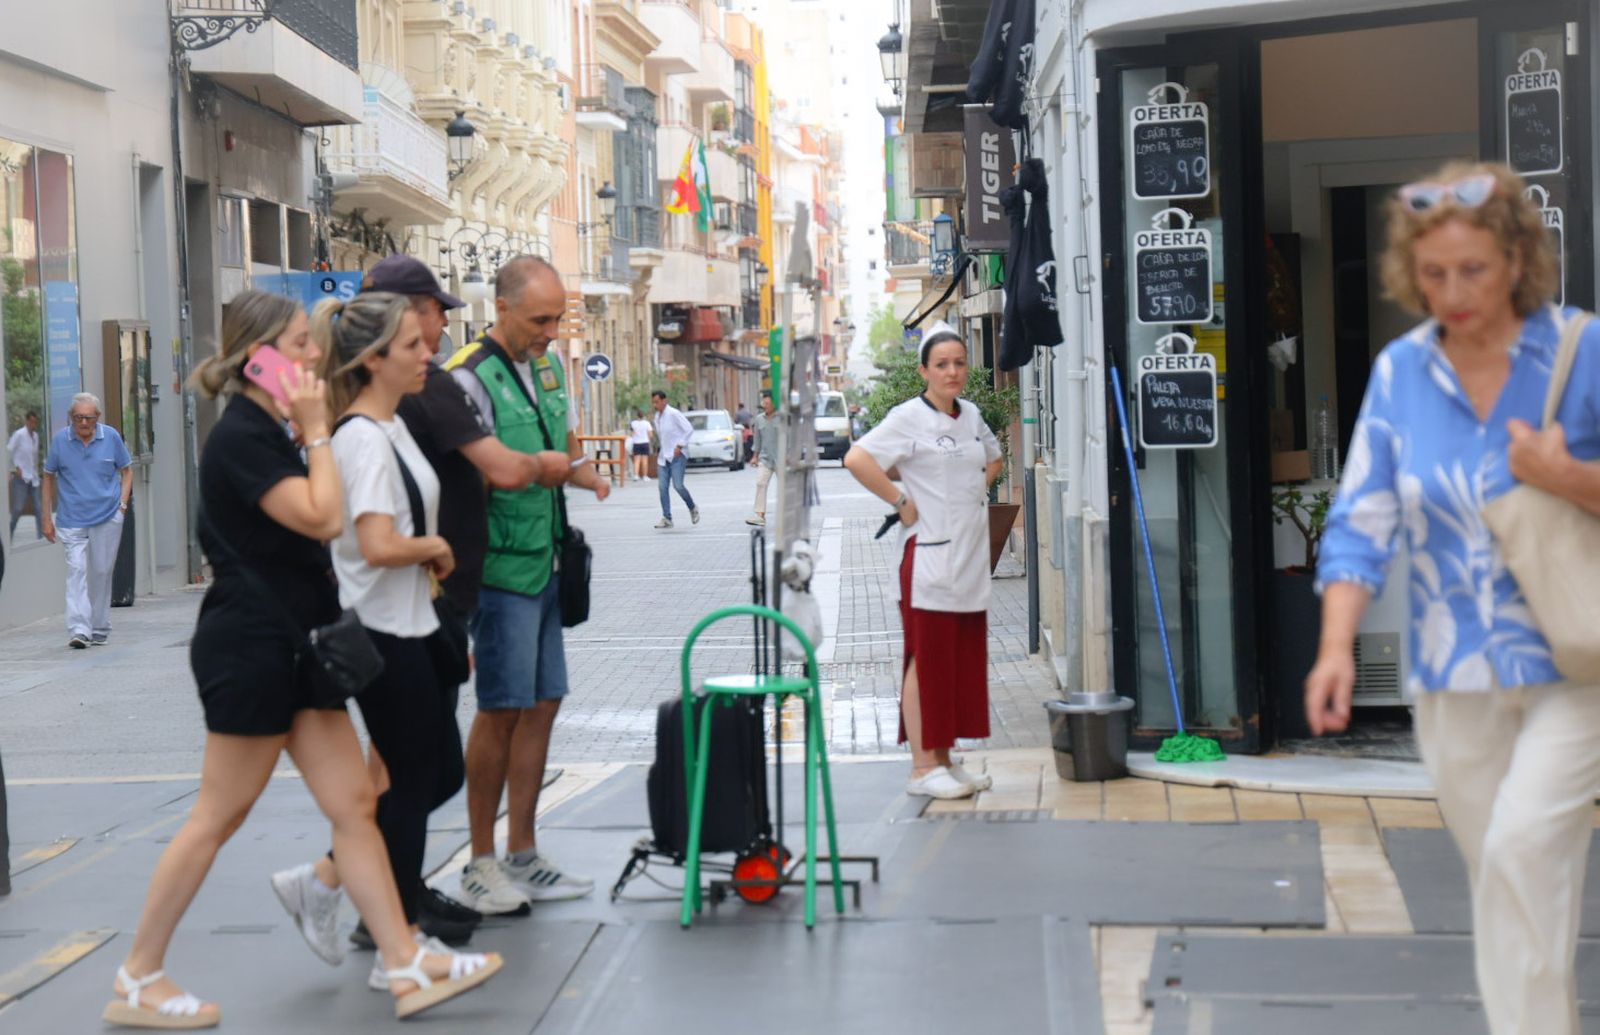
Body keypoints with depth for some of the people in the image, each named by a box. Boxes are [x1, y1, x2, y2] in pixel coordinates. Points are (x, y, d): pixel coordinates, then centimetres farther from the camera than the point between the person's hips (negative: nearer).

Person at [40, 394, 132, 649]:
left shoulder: (111, 437, -2)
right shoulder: (60, 440, -2)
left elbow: (126, 470, 11)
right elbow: (49, 477, 8)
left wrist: (122, 504, 0)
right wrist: (47, 518, 6)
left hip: (108, 517, 1)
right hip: (71, 520, -1)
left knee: (102, 572, 7)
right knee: (76, 570, -13)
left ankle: (100, 630, 19)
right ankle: (79, 630, -19)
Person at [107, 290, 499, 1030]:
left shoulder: (276, 431, 14)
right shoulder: (240, 437, -16)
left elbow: (318, 522, 25)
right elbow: (323, 518, -23)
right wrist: (316, 432, -15)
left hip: (295, 646, 9)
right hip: (249, 644, -9)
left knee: (354, 806, 5)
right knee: (217, 819, -1)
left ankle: (407, 967, 5)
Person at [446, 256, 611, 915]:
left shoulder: (549, 366, 14)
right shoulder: (470, 378, -13)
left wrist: (582, 473, 9)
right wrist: (539, 467, -27)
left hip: (547, 562, 8)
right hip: (501, 567, -8)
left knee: (542, 704, 10)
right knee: (502, 710, -5)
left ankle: (522, 856, 18)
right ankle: (481, 865, 5)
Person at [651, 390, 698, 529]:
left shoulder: (674, 414, -11)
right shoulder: (657, 417, 12)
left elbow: (689, 429, -15)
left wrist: (680, 446, -17)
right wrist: (659, 452, 14)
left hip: (677, 455, -7)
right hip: (663, 456, 7)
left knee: (678, 485, -14)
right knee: (662, 486, -3)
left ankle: (693, 508, 10)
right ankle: (666, 518, -2)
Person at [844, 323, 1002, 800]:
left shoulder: (971, 416, 13)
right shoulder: (909, 417, -9)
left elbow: (993, 458, 33)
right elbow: (857, 459, -20)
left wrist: (977, 488, 15)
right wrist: (900, 502, -16)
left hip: (971, 555, 8)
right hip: (929, 555, -8)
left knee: (963, 659, 10)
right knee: (926, 659, -5)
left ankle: (944, 760, 18)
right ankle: (923, 767, -1)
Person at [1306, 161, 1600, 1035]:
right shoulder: (1400, 372, 2)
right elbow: (1361, 520, 0)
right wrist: (1337, 644, -12)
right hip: (1456, 676, 4)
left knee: (1524, 843, -20)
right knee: (1501, 875, 10)